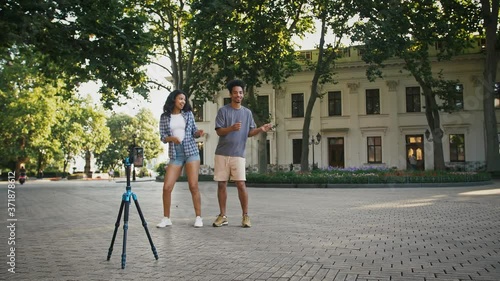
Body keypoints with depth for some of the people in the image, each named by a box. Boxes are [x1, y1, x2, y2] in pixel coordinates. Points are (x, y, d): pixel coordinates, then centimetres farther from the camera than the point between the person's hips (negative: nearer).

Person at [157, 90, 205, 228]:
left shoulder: (188, 114, 8)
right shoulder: (164, 117, 7)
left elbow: (193, 132, 12)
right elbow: (163, 137, 4)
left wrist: (199, 133, -10)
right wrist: (172, 138, -17)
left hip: (191, 152, -1)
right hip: (175, 154, 1)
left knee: (193, 186, -6)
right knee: (167, 187, -5)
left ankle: (198, 217, 2)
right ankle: (166, 218, 9)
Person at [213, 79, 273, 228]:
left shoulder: (247, 112, 10)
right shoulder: (223, 110, 1)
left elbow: (249, 132, 10)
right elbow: (219, 131, -6)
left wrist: (261, 129, -10)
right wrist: (232, 128, -25)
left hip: (238, 154, 0)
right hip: (222, 154, 0)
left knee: (241, 184, -8)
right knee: (221, 184, 4)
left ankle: (245, 216, 1)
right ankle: (222, 216, 13)